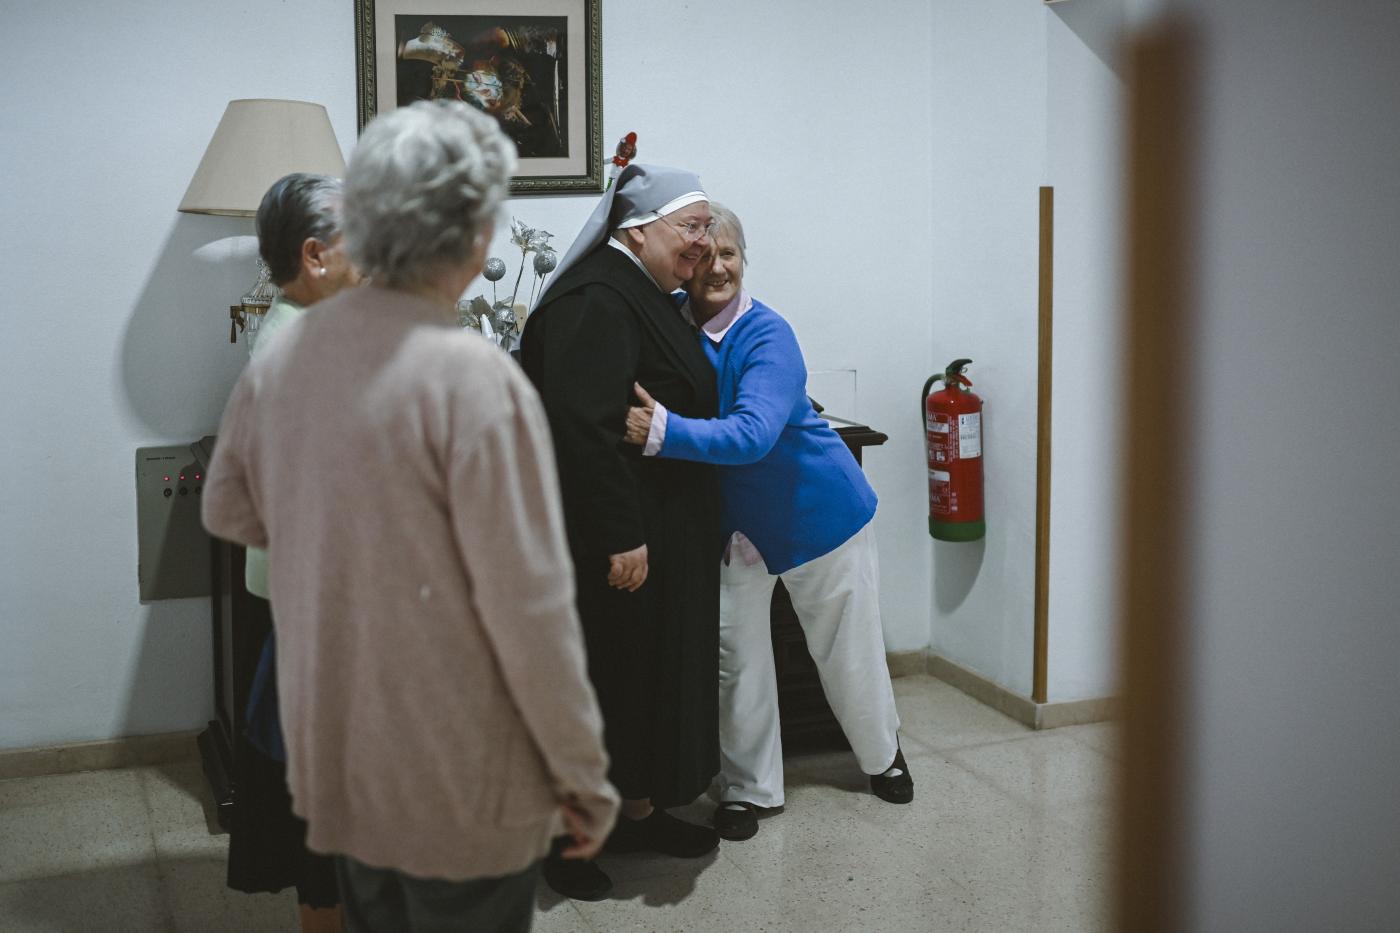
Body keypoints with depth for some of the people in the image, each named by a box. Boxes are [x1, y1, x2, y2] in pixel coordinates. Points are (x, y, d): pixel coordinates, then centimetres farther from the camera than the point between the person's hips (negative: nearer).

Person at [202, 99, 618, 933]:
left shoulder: (286, 353, -4)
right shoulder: (475, 379, -24)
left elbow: (227, 510, 11)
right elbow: (530, 607, -23)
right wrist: (584, 772, -12)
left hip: (334, 753, 7)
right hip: (458, 781, -6)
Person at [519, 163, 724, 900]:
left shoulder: (645, 298, 13)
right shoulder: (596, 303, -20)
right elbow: (586, 426, -27)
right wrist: (620, 536, -28)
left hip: (663, 531, 10)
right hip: (612, 537, -10)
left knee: (651, 669, 18)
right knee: (603, 674, 1)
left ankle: (638, 812, 33)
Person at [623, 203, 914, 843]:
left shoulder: (767, 336, -25)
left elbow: (753, 434, -39)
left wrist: (663, 431, -50)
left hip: (817, 508, -3)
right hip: (733, 519, 3)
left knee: (847, 648, 12)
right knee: (737, 653, 5)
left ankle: (883, 755, 39)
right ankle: (749, 788, 22)